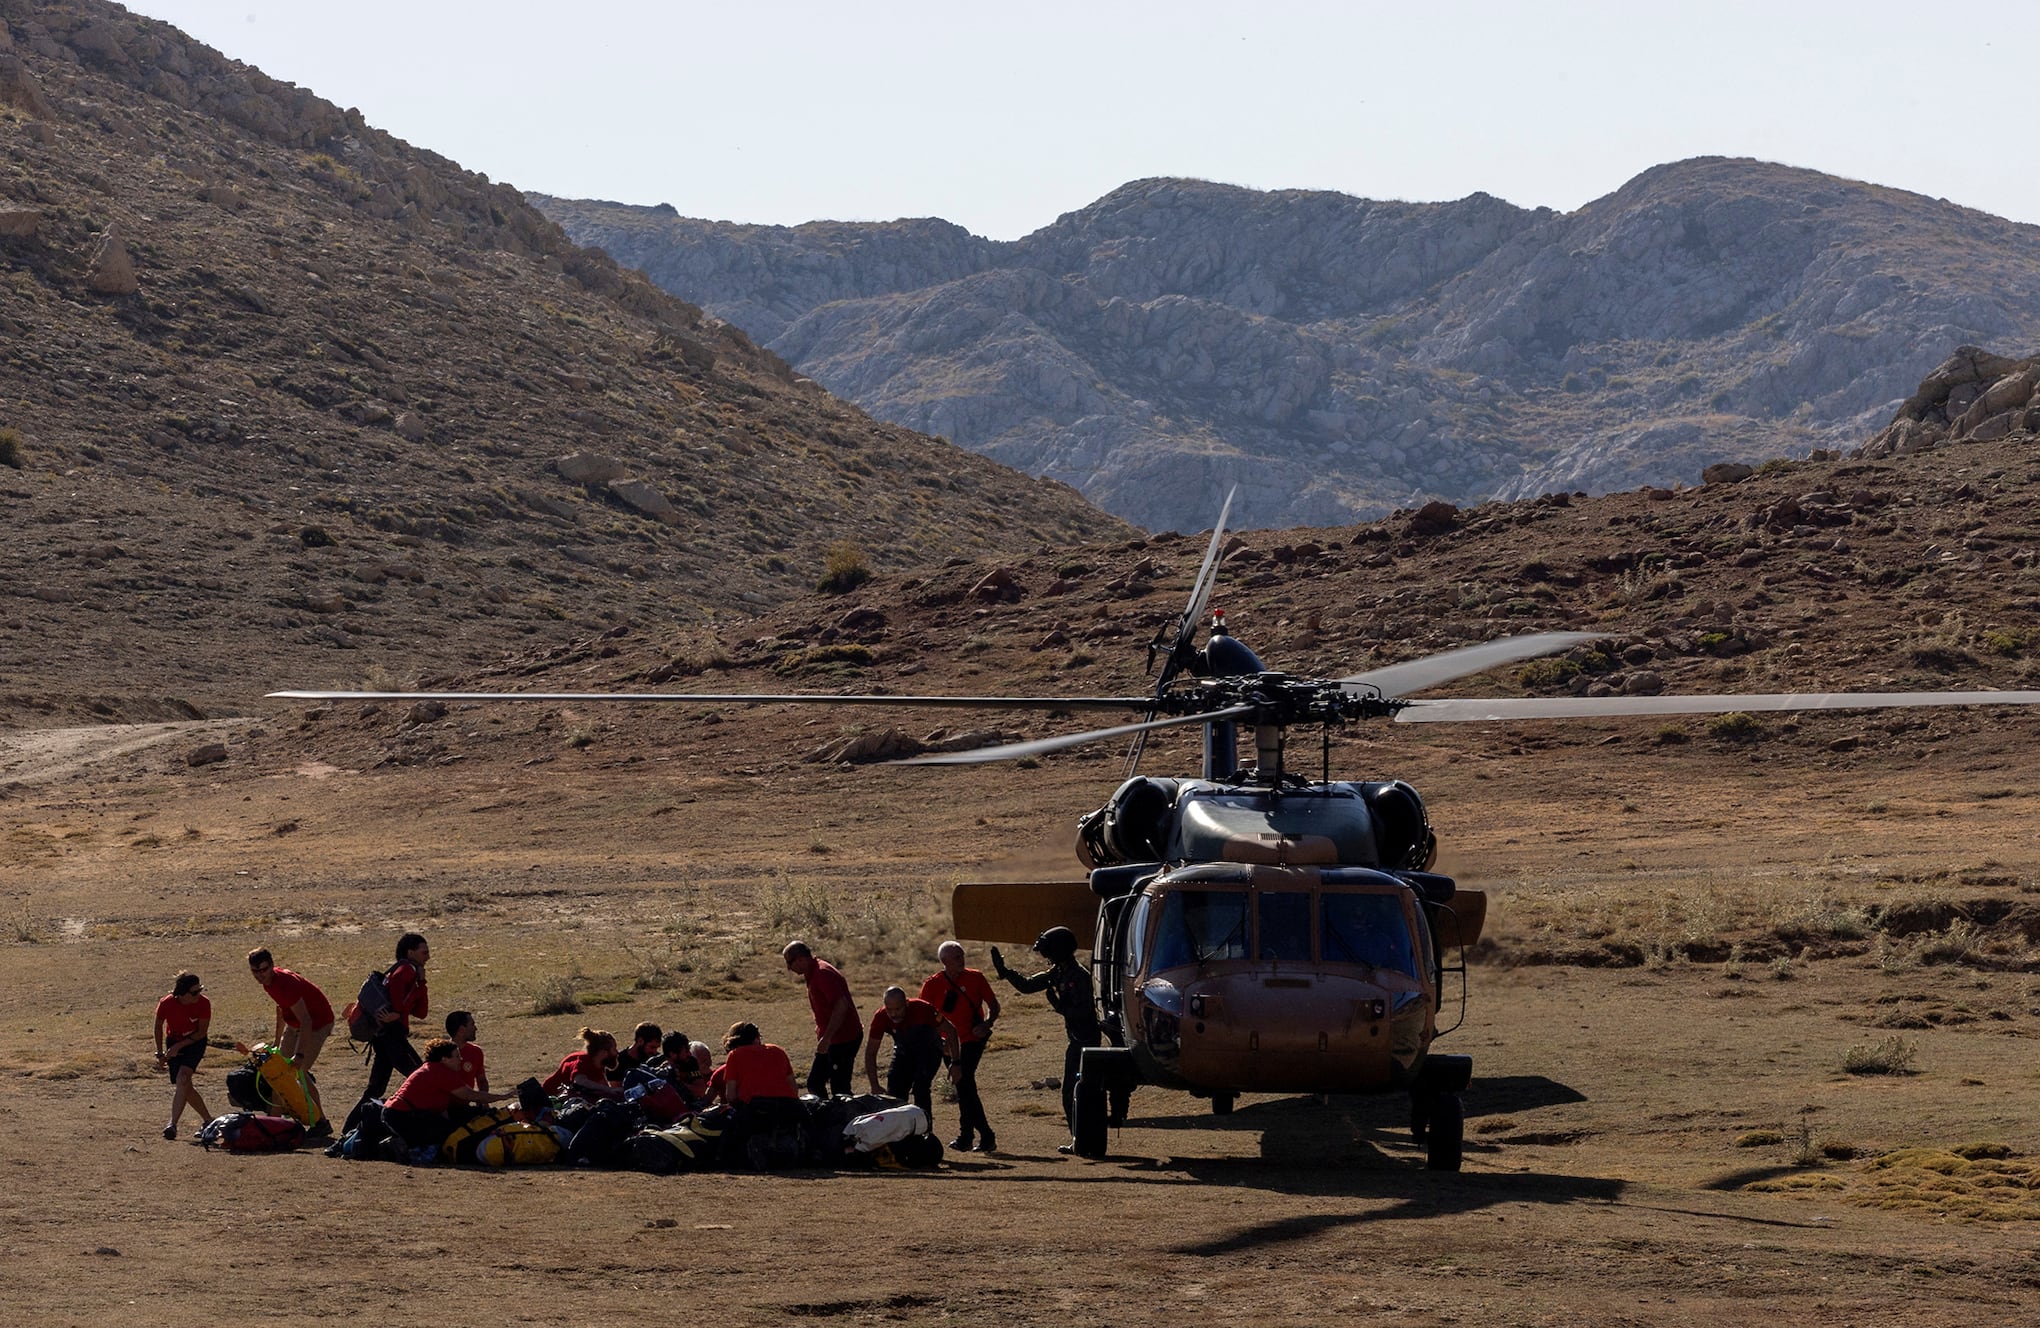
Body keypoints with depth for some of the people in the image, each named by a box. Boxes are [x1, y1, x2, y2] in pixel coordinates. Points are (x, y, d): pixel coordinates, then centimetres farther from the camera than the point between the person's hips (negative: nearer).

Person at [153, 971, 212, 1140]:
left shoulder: (203, 1004, -23)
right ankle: (209, 1121, 18)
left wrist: (178, 1046, -19)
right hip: (173, 1042, 2)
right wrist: (160, 1053, 1)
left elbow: (201, 1032, -13)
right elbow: (158, 1026, -2)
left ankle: (173, 1124, -29)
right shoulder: (166, 1004, -22)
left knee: (183, 1078, -24)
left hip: (195, 1042, -2)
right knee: (185, 1087, -1)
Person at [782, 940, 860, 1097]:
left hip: (844, 1040, -11)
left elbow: (841, 1006, -27)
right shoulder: (812, 975, 13)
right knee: (814, 1083, 12)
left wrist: (826, 1037, -27)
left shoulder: (823, 974, -19)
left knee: (839, 1089, -8)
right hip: (830, 1040, 11)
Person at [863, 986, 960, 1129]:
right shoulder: (881, 1018, -25)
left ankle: (926, 1132, -14)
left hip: (929, 1051, -3)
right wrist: (875, 1087, -23)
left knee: (920, 1089, -23)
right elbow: (870, 1053, -16)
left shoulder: (922, 1009, -34)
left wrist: (955, 1063, -22)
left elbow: (950, 1031, -20)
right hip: (903, 1052, 3)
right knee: (894, 1091, -10)